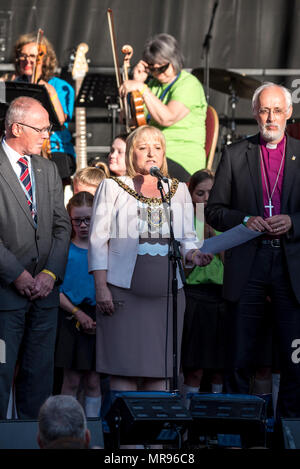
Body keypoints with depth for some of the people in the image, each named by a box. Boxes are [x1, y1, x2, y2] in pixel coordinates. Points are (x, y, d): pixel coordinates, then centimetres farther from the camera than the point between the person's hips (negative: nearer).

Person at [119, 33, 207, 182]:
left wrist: (142, 88, -24)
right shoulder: (154, 83, 16)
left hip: (182, 161, -7)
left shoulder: (189, 84, -8)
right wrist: (136, 82, 2)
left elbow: (167, 118, -23)